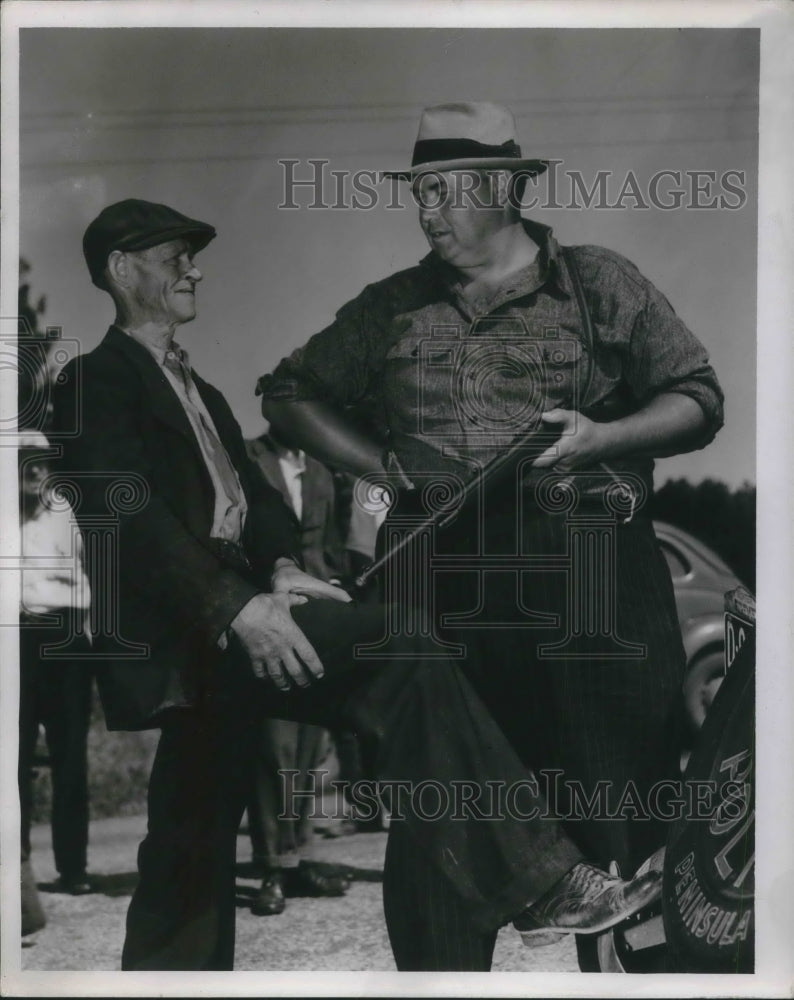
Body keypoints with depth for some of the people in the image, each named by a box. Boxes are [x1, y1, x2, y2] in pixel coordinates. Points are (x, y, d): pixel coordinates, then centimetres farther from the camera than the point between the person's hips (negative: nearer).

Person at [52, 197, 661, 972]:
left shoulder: (201, 393, 27)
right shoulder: (97, 380, -2)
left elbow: (251, 496, 16)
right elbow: (130, 515, -16)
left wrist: (282, 569, -6)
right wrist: (237, 608, -26)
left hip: (218, 634, 9)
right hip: (180, 631, -9)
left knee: (194, 851, 10)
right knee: (399, 652, -23)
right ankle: (536, 878, -24)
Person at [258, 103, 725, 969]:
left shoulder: (600, 285, 7)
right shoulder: (391, 308, 15)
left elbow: (698, 401, 7)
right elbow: (289, 392, 22)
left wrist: (600, 435, -11)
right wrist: (382, 465, 8)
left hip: (589, 571, -2)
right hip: (442, 572, 3)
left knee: (617, 793, -1)